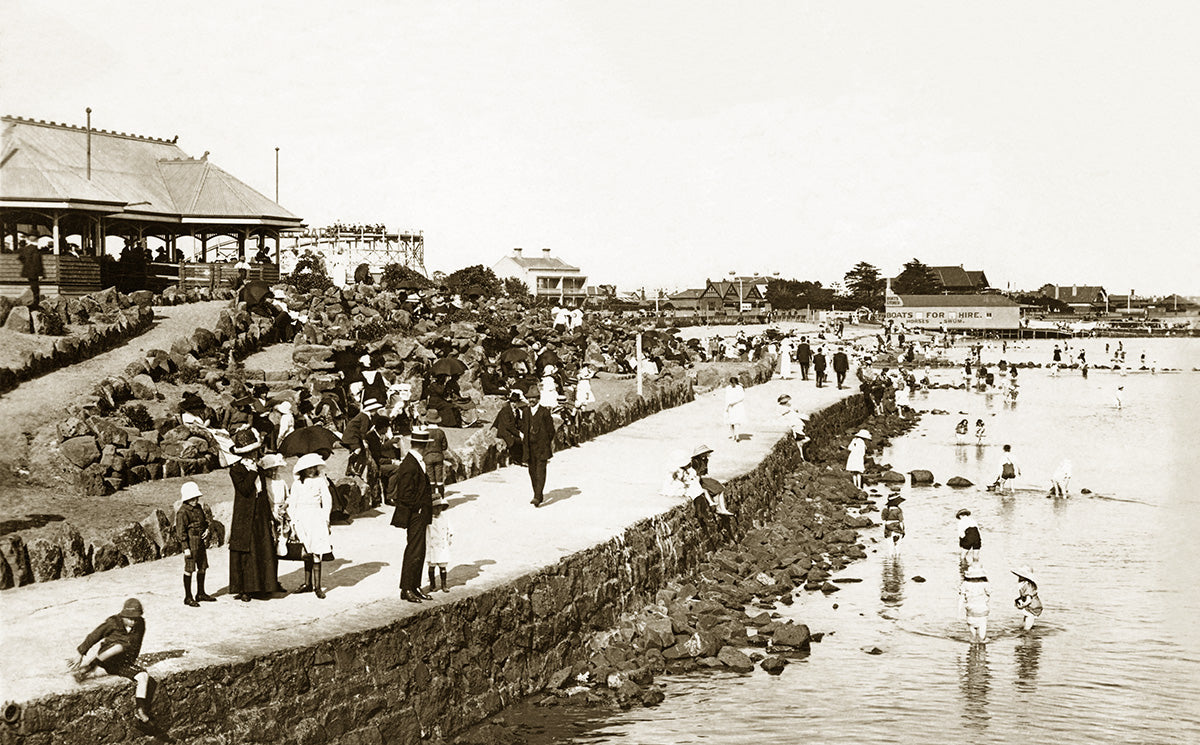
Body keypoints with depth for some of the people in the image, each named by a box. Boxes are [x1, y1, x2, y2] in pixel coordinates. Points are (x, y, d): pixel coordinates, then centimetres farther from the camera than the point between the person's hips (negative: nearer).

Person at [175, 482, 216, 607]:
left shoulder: (199, 508, 10)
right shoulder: (183, 512, -15)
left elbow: (205, 519, 25)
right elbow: (180, 531, -16)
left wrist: (207, 529, 3)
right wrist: (186, 547, -18)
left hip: (200, 542, 8)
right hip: (190, 543, -8)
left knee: (202, 567, 15)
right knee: (189, 569, -2)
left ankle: (201, 594, 28)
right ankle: (188, 597, 5)